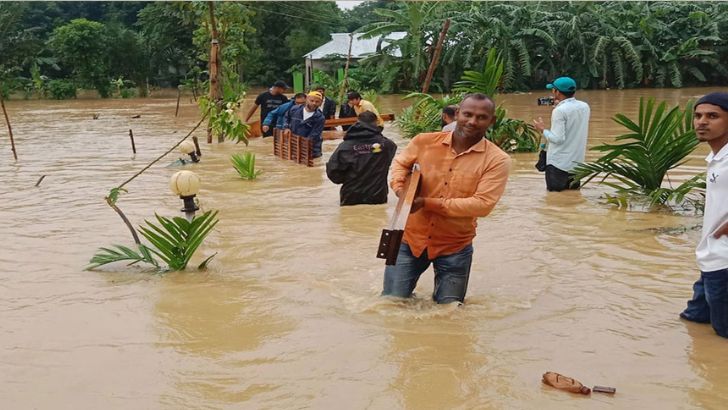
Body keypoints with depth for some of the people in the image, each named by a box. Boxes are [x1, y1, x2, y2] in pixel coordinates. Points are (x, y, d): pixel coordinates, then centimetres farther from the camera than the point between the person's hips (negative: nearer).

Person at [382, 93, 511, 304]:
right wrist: (400, 189, -9)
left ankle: (441, 294, 46)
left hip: (454, 247, -1)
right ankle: (407, 292, 40)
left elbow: (482, 204, -21)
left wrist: (429, 203, -23)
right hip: (410, 238, 1)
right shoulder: (425, 142, -5)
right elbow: (400, 163, 13)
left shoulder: (497, 160, -12)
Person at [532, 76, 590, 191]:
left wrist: (543, 130, -6)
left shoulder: (559, 111, -19)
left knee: (554, 190, 8)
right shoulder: (585, 107, 3)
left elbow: (558, 139, -22)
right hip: (577, 161, 7)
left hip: (559, 163, -6)